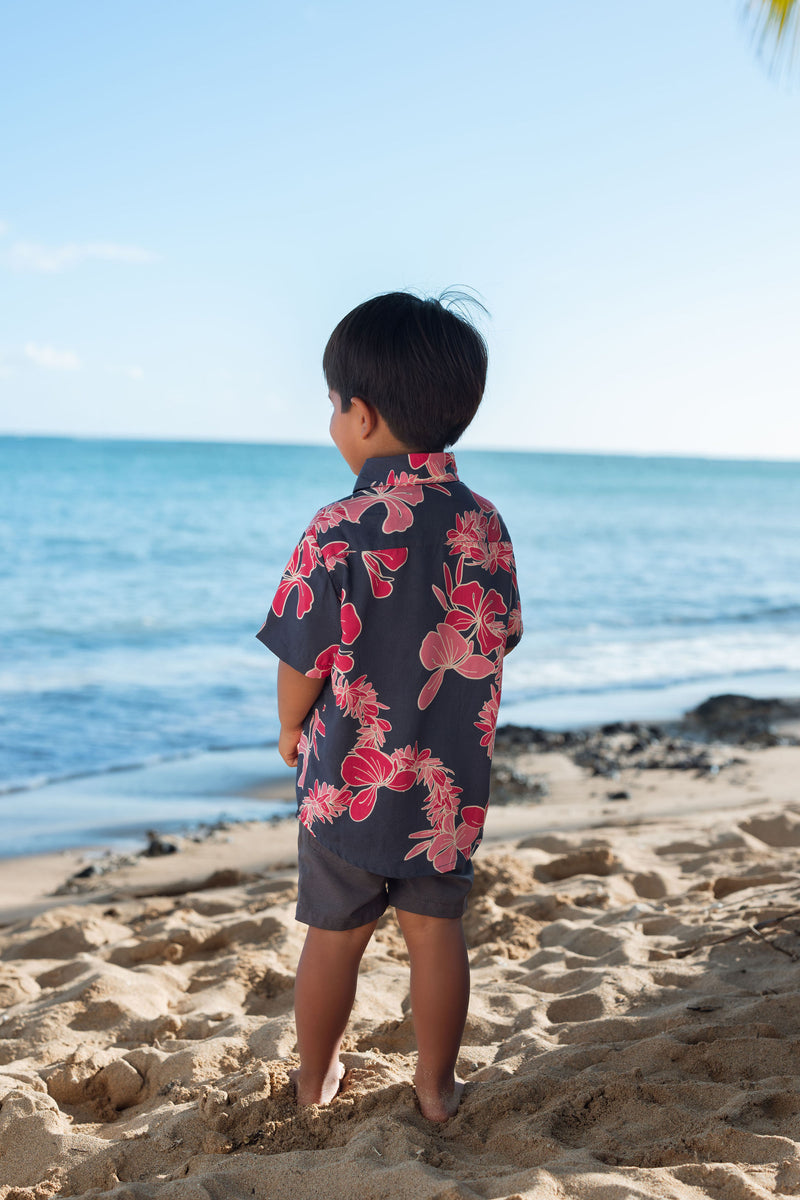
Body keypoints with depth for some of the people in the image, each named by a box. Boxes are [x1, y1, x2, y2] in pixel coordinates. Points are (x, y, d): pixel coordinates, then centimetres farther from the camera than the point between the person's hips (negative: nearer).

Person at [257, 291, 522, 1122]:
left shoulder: (339, 532, -20)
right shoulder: (486, 524, -5)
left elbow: (303, 666, -14)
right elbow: (501, 640, 5)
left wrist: (291, 728, 6)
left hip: (349, 776, -3)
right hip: (451, 780, 3)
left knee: (335, 934, 15)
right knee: (435, 932, 15)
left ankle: (315, 1078, 33)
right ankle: (437, 1086, 28)